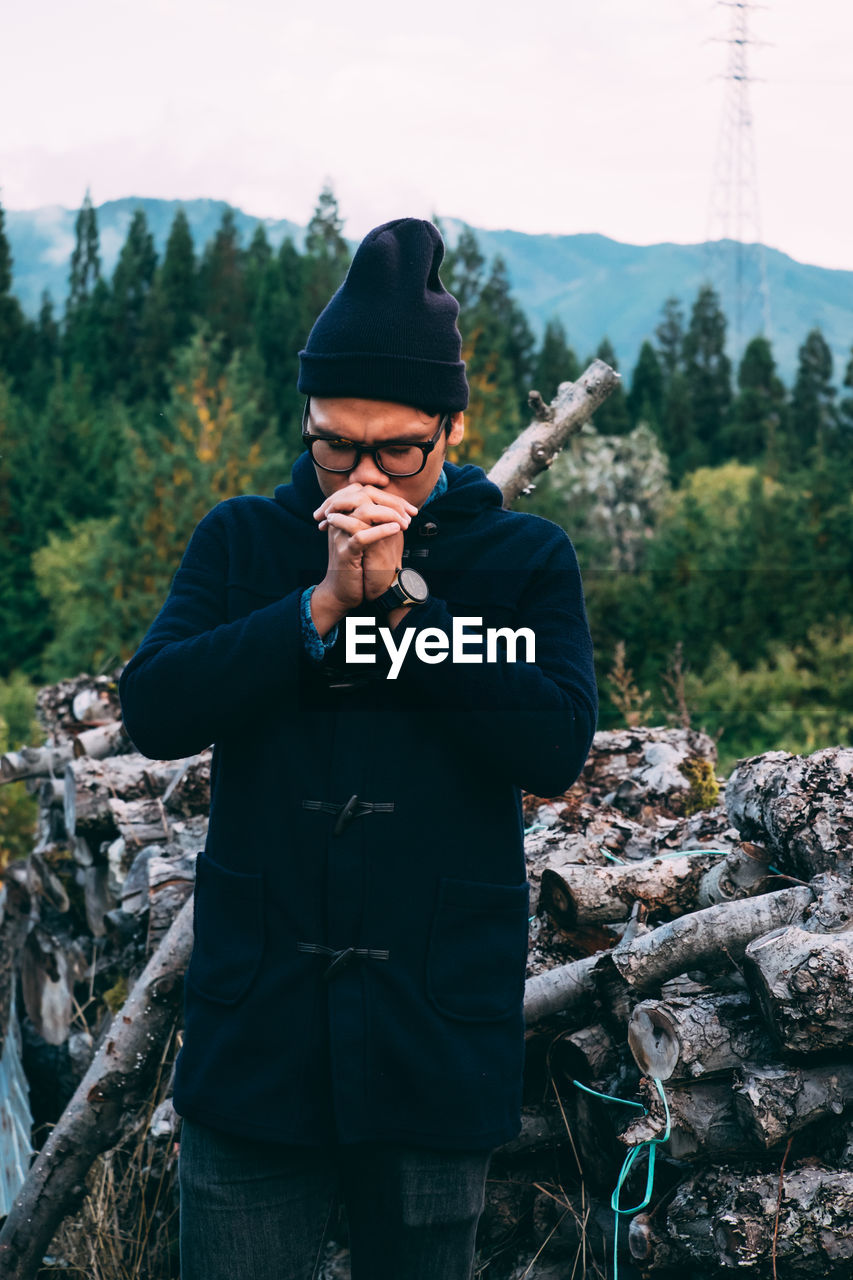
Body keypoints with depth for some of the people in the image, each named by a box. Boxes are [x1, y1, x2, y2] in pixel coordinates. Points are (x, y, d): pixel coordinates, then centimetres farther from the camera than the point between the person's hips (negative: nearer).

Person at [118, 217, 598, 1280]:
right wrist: (323, 606, -17)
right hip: (254, 1030, 1)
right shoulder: (242, 541, 5)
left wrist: (401, 596, -17)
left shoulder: (523, 560, 1)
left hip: (438, 1033, 0)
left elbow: (556, 749, -12)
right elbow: (153, 711, -8)